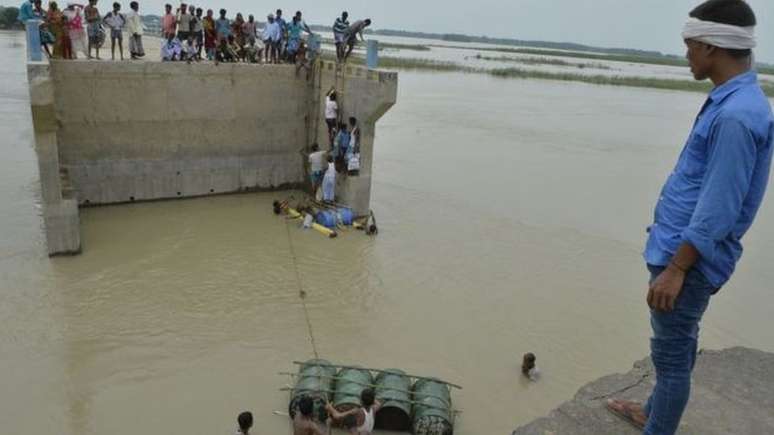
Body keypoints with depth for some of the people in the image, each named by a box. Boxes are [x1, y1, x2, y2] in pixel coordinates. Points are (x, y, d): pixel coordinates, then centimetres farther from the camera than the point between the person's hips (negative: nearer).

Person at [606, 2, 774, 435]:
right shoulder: (733, 101, 8)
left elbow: (719, 208, -24)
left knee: (672, 352, 4)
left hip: (689, 257, -10)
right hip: (681, 248, 10)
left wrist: (676, 268, -19)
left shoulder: (736, 116, -24)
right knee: (676, 344, 23)